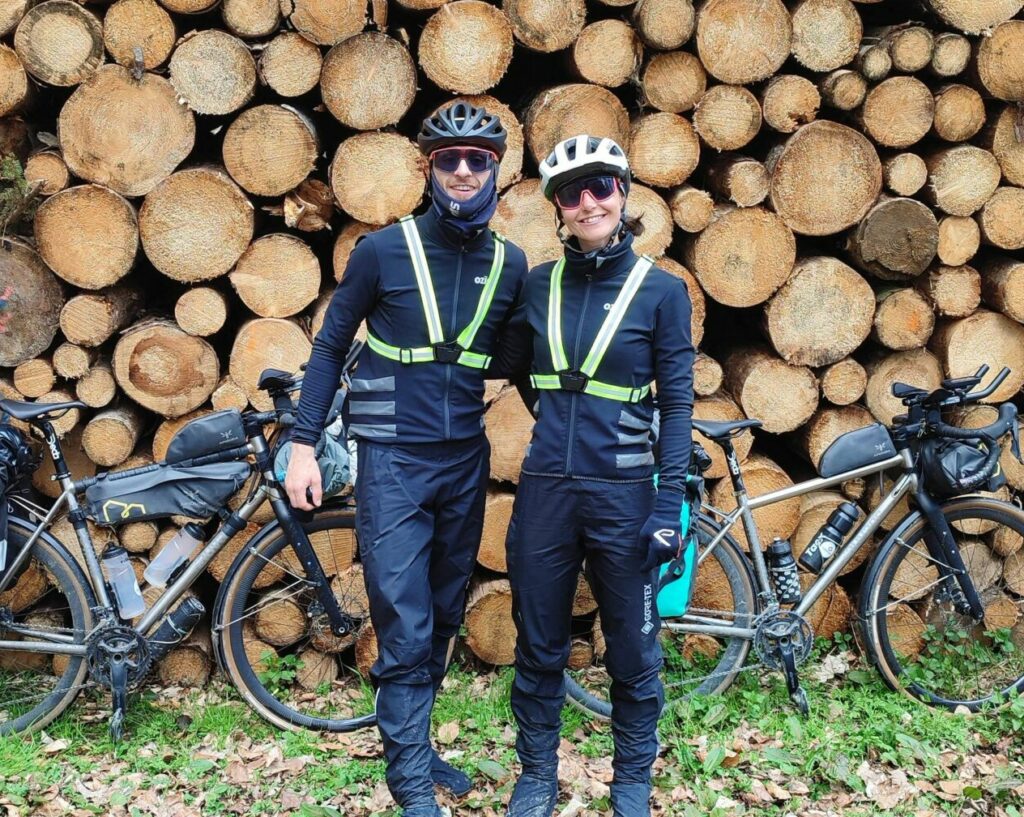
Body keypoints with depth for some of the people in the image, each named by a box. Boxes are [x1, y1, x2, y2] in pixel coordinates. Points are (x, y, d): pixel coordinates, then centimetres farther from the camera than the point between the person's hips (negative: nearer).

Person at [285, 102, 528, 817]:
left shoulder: (511, 264, 3)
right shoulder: (385, 249, -5)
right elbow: (331, 346, 0)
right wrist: (304, 445, -3)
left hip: (466, 461, 4)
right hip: (393, 460, -4)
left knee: (443, 617, 14)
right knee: (405, 626, -5)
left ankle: (415, 744, 31)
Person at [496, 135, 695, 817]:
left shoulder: (661, 289, -4)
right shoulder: (540, 282, 4)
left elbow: (677, 402, -4)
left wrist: (670, 504, -9)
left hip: (623, 493, -2)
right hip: (546, 487, 3)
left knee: (633, 650, 10)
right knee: (539, 646, 12)